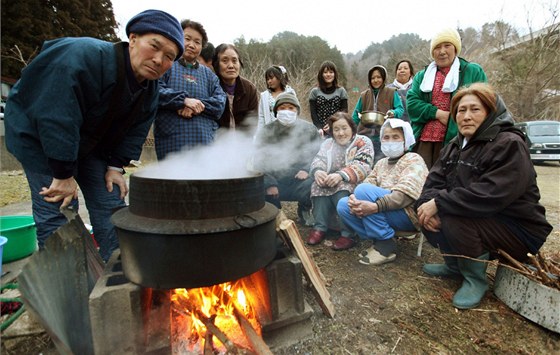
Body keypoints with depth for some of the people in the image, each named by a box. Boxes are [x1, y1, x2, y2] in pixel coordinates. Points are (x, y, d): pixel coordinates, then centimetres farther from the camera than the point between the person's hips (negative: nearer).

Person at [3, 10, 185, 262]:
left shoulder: (150, 89, -9)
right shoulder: (83, 57, -32)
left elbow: (134, 132, -2)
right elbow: (56, 120, -33)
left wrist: (116, 166, -8)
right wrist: (63, 175, -28)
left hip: (91, 143, 6)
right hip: (37, 136, -5)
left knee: (110, 204, 3)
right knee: (57, 210, -9)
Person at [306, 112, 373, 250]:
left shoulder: (363, 142, -3)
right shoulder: (328, 143, 12)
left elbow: (363, 166, -18)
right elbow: (318, 160, -2)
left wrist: (341, 175, -34)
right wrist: (317, 171, -27)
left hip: (355, 185, -4)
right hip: (331, 182, 4)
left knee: (341, 189, -34)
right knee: (318, 184, -25)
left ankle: (348, 233, -28)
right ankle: (320, 227, -20)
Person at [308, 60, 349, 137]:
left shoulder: (341, 91, 8)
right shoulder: (314, 92, 7)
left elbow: (344, 112, 2)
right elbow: (313, 113, 1)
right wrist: (320, 128, -15)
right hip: (321, 133, 0)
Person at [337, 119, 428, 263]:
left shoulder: (413, 159, -2)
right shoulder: (381, 163, 19)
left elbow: (406, 193, -20)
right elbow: (367, 183, 4)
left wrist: (376, 206, -33)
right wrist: (354, 199, -20)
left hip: (408, 215, -6)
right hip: (385, 215, 7)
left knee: (364, 190, -26)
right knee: (343, 204, -10)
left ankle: (386, 245, -17)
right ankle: (380, 241, -9)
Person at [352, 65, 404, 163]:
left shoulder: (392, 93, 5)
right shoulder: (364, 95, 12)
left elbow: (400, 109, 2)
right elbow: (355, 115, 14)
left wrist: (393, 112, -20)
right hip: (365, 136, 2)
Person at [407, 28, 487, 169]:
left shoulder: (473, 71, 10)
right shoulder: (422, 76, 19)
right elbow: (411, 102, 4)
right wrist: (438, 113, -9)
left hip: (455, 140, -2)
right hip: (423, 140, 2)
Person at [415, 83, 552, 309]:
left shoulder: (510, 145, -18)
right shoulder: (456, 145, 7)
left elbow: (491, 195, -32)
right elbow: (435, 180, -3)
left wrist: (440, 202, -31)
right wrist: (429, 202, -24)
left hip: (517, 229, -7)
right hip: (477, 217, 8)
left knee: (453, 219, -31)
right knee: (428, 212, -8)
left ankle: (476, 278, -4)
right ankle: (455, 265, 13)